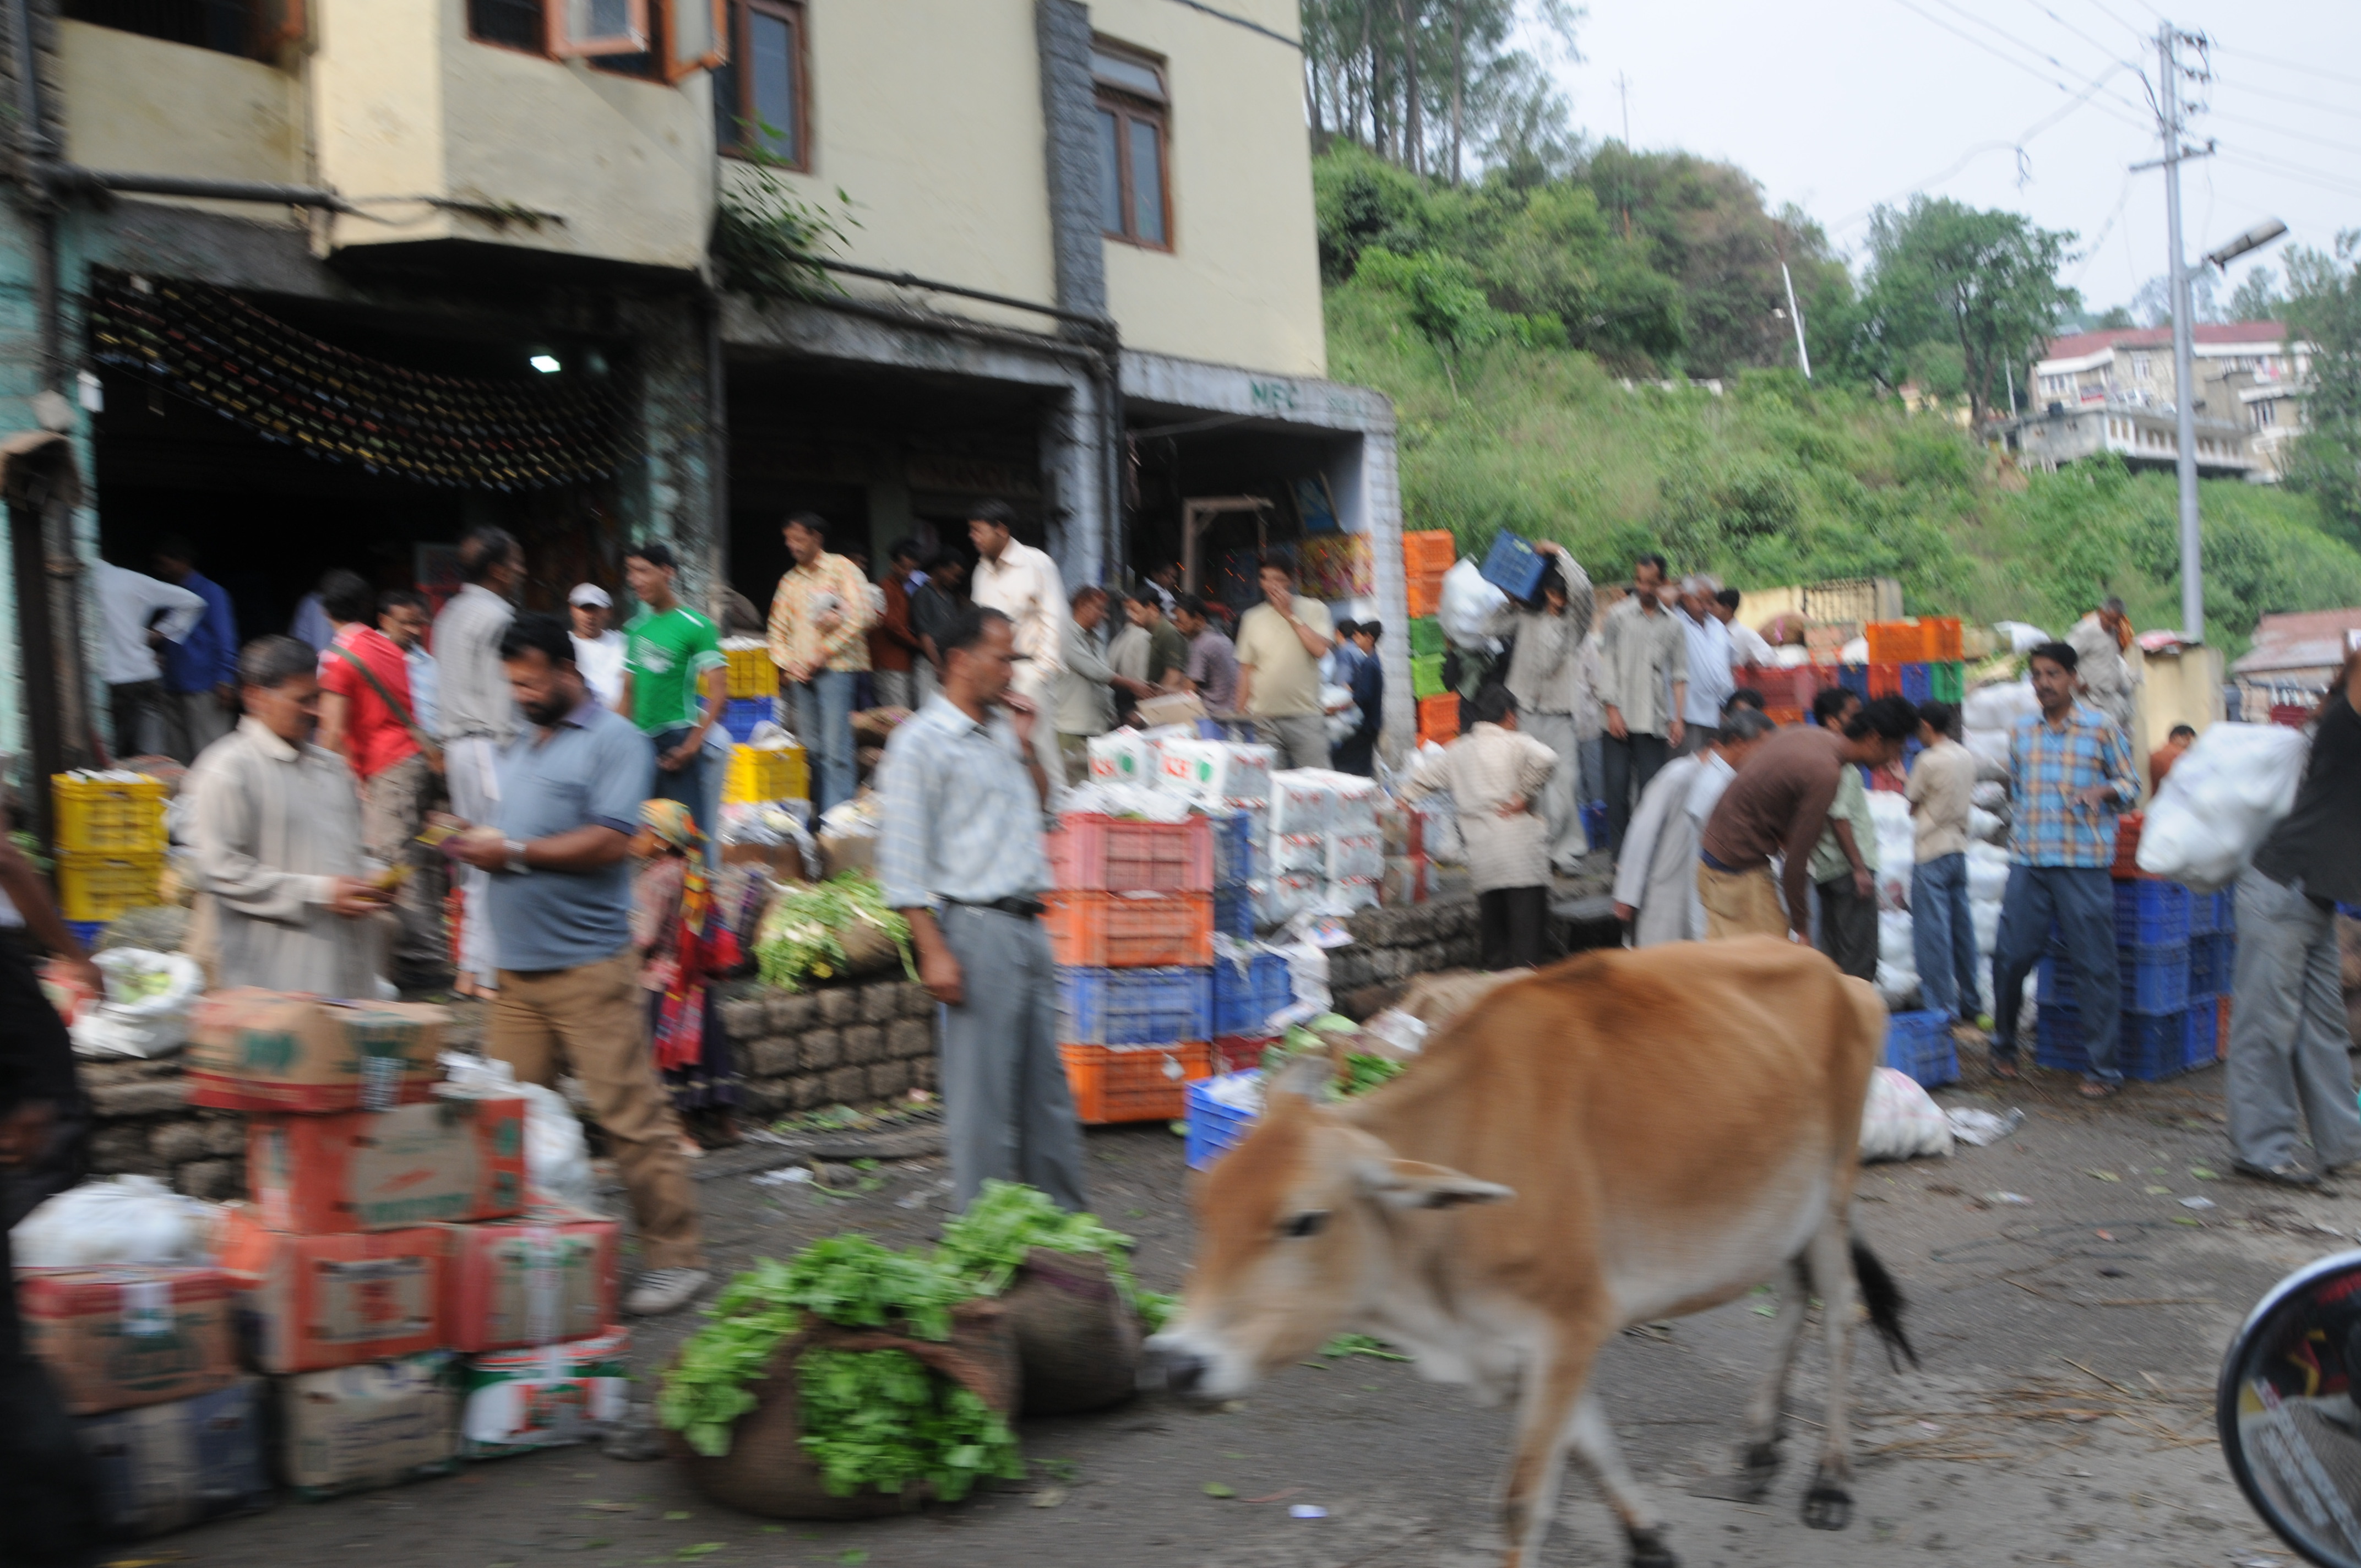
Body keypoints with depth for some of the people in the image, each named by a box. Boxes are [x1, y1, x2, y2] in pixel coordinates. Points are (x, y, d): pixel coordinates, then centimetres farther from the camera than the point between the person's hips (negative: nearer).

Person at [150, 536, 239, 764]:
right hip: (173, 688, 7)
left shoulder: (209, 592, -2)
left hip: (204, 688, -7)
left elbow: (225, 640, -7)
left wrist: (225, 682, -13)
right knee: (175, 756, 5)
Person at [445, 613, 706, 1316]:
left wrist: (514, 852, -12)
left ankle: (676, 1258, 2)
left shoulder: (616, 741, -5)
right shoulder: (520, 746, 21)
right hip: (517, 967, 8)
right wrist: (478, 843, 6)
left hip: (587, 965, -8)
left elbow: (609, 842, -16)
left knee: (631, 1114, -5)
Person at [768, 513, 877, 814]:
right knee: (811, 749, 3)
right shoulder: (790, 580, 19)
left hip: (834, 668, -5)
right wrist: (787, 664, 2)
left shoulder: (841, 569, 3)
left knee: (836, 749, -13)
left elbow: (857, 618, -7)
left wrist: (821, 656, -9)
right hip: (799, 674, 5)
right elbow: (779, 628, 20)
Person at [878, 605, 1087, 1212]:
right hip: (977, 927, -8)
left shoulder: (1003, 730, 15)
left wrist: (1027, 745, 11)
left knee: (1047, 1081, 14)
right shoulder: (922, 741, -8)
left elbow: (1039, 807, 28)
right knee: (983, 1089, -1)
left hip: (1028, 926, 8)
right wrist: (934, 952, -17)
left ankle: (1065, 1209, 24)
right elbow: (901, 859, -12)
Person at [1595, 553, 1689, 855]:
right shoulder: (1619, 616, 7)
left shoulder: (1672, 624, 13)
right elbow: (1607, 663, 3)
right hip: (1621, 719, -1)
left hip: (1655, 721, 1)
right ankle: (1620, 853, 3)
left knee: (1651, 787, -3)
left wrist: (1677, 717, 4)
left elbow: (1680, 675, 14)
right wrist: (1612, 710, -6)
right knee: (1617, 786, -4)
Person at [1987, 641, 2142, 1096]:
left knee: (2093, 966, -2)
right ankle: (2004, 1046, 24)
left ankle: (2102, 1068, 7)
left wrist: (2103, 791, -14)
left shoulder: (2102, 729, 1)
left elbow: (2130, 783, 6)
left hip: (2084, 865, -3)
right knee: (2010, 956, 2)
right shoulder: (2021, 732, 13)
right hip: (2028, 863, 4)